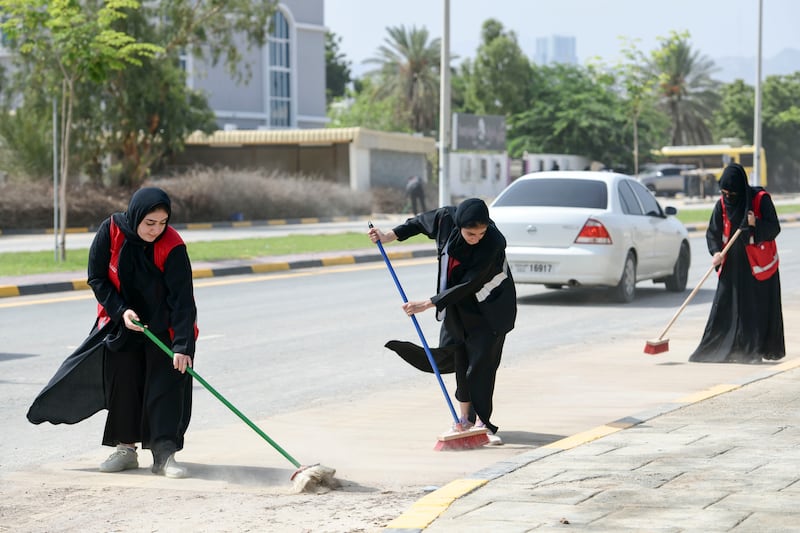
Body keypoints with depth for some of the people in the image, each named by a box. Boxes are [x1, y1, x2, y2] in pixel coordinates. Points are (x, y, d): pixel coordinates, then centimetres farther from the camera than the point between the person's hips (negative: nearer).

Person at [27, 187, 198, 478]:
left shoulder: (172, 246, -25)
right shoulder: (111, 231, -19)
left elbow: (182, 299, -27)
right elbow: (97, 278, -8)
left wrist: (182, 346, -34)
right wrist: (121, 311, -20)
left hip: (163, 325, -2)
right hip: (121, 320, 3)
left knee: (167, 381, -9)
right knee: (121, 379, 4)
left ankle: (164, 453, -6)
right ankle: (125, 447, 15)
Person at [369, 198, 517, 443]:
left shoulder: (493, 243, -34)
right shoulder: (446, 218, -20)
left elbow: (468, 287, -31)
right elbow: (420, 222, 5)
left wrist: (427, 304, -30)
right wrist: (388, 236, 4)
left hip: (490, 310, -5)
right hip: (457, 305, 5)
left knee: (481, 365, -8)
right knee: (459, 359, 9)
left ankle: (482, 421, 1)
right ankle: (465, 418, 20)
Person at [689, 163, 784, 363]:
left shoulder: (761, 199, -10)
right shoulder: (722, 204, -1)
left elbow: (774, 228, -9)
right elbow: (712, 232, 4)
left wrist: (756, 225, -27)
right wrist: (716, 251, -13)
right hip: (732, 263, 3)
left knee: (758, 308, -1)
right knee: (724, 307, -1)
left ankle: (755, 350, 6)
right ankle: (716, 348, 3)